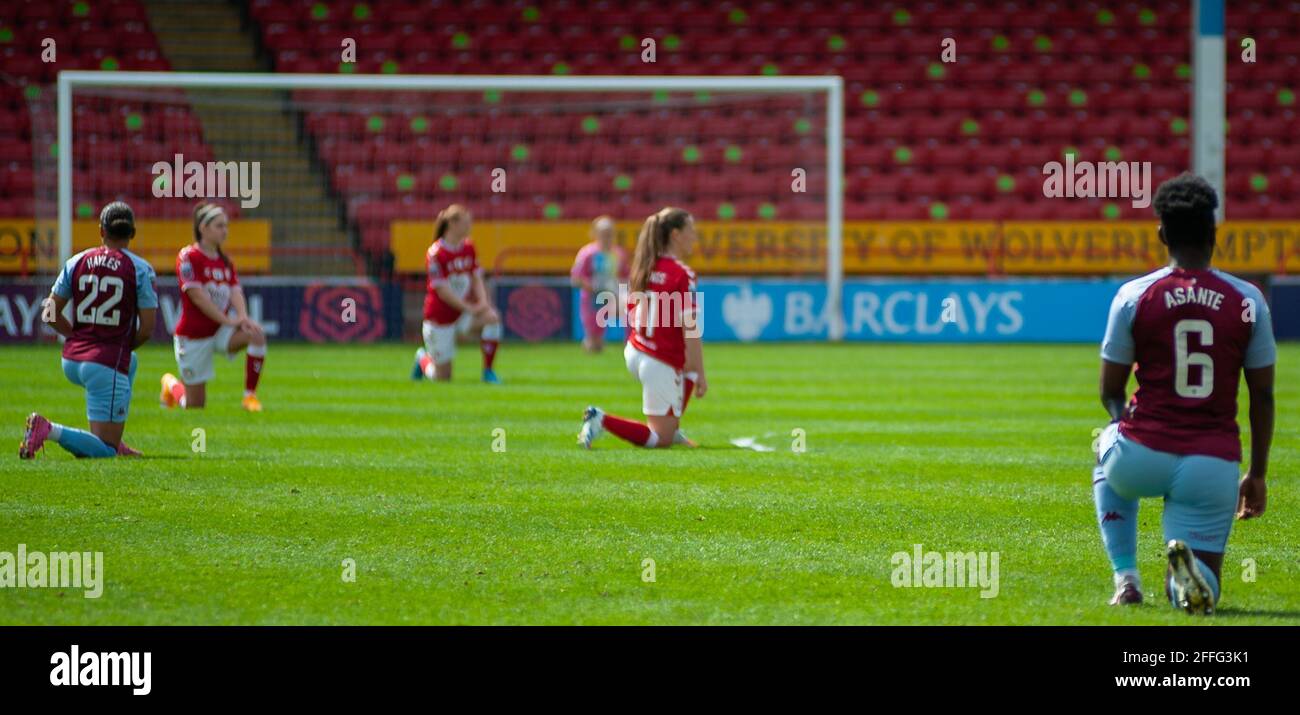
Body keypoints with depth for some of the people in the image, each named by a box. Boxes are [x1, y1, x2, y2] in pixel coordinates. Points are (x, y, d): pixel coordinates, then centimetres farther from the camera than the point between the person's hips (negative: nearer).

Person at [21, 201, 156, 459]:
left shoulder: (76, 262, 5)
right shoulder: (140, 269, -5)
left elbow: (50, 315, 8)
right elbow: (146, 328, -7)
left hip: (71, 362, 6)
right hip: (107, 365, -6)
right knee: (106, 451, -1)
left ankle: (114, 442, 32)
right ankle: (50, 430, -25)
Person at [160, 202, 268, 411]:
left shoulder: (225, 261, 10)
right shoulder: (188, 257, -11)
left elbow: (235, 292, -3)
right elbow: (197, 295, -20)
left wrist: (243, 317, -25)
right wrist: (227, 320, -26)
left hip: (221, 331, 5)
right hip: (193, 336, -5)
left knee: (257, 335, -27)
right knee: (195, 406, 0)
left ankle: (250, 396, -18)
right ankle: (171, 384, 36)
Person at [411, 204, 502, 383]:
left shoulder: (469, 247, 2)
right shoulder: (435, 254, -18)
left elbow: (476, 278, 4)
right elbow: (442, 291, -21)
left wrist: (482, 302, -16)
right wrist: (470, 308, -23)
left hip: (463, 313, 5)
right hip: (440, 316, -5)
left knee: (492, 318, -28)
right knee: (443, 378, 0)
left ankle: (488, 371, -15)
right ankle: (423, 359, 36)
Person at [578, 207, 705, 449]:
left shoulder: (642, 268, 5)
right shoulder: (683, 275, -18)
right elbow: (690, 330, -22)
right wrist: (700, 375, -17)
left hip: (635, 352, 8)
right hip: (662, 364, -8)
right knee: (660, 440, 1)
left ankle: (670, 427, 29)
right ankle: (603, 421, -16)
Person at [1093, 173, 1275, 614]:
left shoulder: (1133, 296, -3)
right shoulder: (1247, 301, 2)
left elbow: (1110, 392, 7)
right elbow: (1262, 396, 6)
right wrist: (1257, 475, 17)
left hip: (1144, 459, 0)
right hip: (1214, 468, 0)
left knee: (1107, 456, 38)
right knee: (1200, 591, 13)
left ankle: (1126, 578, 20)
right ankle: (1186, 567, -26)